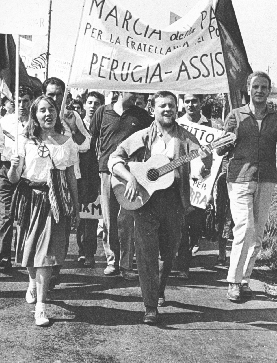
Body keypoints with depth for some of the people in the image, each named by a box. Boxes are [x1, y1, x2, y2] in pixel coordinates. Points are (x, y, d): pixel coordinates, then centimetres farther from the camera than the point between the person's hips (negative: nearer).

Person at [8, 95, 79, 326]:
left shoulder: (66, 143, 7)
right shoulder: (26, 142, 2)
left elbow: (71, 178, 13)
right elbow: (13, 179, 0)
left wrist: (76, 208, 13)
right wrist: (14, 167, -22)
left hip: (56, 201, 0)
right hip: (30, 200, 0)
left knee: (46, 251, -7)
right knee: (30, 249, 8)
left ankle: (40, 305, -3)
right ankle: (33, 282, 40)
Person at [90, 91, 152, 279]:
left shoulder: (140, 114, 8)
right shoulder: (103, 112, 6)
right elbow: (91, 139, 13)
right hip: (107, 169, 0)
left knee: (126, 220, -3)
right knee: (109, 220, 4)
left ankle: (127, 265, 3)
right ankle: (112, 261, 14)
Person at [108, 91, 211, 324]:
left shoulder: (185, 138, 7)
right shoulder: (143, 137, 5)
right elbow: (114, 159, 0)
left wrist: (205, 159, -24)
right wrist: (130, 178, -16)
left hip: (174, 199, 2)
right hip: (145, 199, -2)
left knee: (169, 251, 13)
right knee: (146, 252, -6)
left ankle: (160, 290, 40)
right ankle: (151, 307, -2)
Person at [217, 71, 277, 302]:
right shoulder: (236, 116, 6)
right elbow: (221, 150, 5)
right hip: (239, 180, -3)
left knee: (257, 234, 5)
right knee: (244, 229, -13)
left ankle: (245, 278, 17)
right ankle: (234, 282, -4)